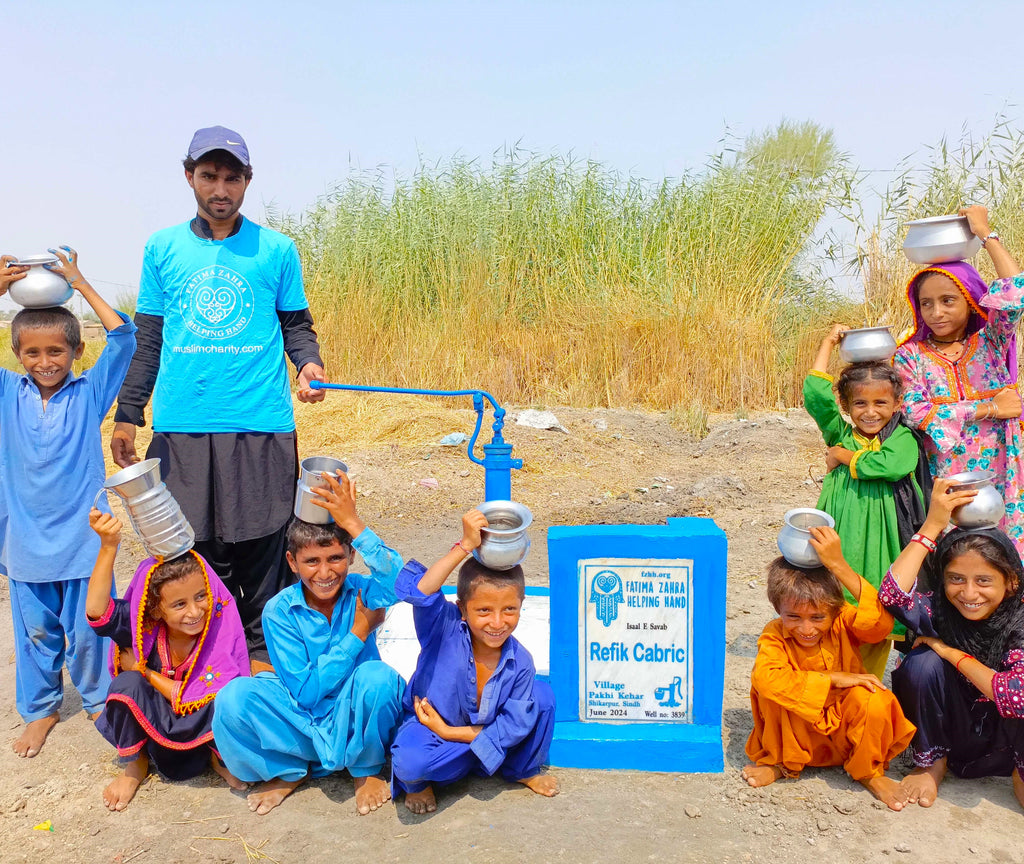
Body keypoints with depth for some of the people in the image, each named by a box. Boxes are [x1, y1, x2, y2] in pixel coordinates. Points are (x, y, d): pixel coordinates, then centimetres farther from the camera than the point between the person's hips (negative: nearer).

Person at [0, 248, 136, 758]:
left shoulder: (89, 392, -4)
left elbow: (123, 337, -13)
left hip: (82, 536, -2)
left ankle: (98, 699, 30)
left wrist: (81, 284, -12)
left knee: (86, 629, 7)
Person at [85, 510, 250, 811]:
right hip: (153, 725, 3)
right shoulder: (145, 626, -17)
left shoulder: (221, 628, -24)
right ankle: (136, 763, 1)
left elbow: (198, 701, -26)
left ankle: (218, 756, 2)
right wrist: (108, 546, -41)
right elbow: (96, 611, -36)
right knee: (127, 684, -28)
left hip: (202, 728, -2)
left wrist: (144, 671, -20)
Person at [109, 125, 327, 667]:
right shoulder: (163, 248, 11)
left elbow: (296, 324, 12)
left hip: (261, 426, -1)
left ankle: (263, 653, 20)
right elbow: (146, 338, 14)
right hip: (182, 427, 1)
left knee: (261, 550, 3)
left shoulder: (276, 249, 7)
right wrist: (127, 413, 12)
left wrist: (309, 362, -9)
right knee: (194, 549, 5)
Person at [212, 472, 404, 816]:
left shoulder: (361, 592, -11)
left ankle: (367, 771, -4)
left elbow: (397, 578, -38)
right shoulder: (280, 612, -11)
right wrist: (359, 634, -20)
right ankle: (291, 771, 2)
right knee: (234, 697, -25)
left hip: (356, 720, 0)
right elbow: (308, 691, -16)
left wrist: (353, 523, -38)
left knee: (376, 676, -34)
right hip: (303, 719, 1)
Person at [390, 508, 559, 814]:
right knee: (409, 762, -39)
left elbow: (516, 726, -16)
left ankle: (523, 770, 10)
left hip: (485, 731, 4)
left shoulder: (520, 661, -15)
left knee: (542, 694, -15)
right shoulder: (444, 628, -23)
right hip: (428, 726, -3)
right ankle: (418, 782, 1)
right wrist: (465, 546, -47)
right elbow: (416, 591, -44)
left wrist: (448, 732, -18)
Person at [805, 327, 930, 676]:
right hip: (841, 546, 2)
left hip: (882, 547, -1)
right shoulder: (841, 434, 7)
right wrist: (828, 343, 1)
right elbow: (816, 395, -5)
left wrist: (843, 456, -8)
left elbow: (892, 465, -22)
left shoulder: (903, 438, 0)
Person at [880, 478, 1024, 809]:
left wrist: (952, 652, -25)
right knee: (922, 663, -26)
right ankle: (931, 763, -1)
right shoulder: (937, 609, -16)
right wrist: (933, 525, -36)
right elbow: (893, 594, -38)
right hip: (950, 735, 1)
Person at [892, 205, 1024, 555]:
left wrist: (985, 232, -4)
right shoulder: (910, 355, 3)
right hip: (942, 484, 0)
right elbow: (913, 412, -11)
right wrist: (987, 409, -11)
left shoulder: (990, 342, 4)